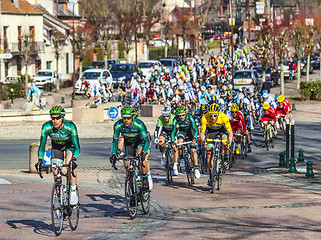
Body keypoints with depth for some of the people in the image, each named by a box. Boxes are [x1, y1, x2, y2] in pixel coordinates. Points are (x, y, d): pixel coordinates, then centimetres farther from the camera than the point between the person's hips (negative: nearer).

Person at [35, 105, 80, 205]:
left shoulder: (70, 126, -34)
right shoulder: (46, 127, -28)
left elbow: (77, 146, -38)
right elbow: (42, 146, -22)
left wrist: (74, 159, -54)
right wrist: (40, 160, -37)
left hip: (70, 145, -3)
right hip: (56, 147, 3)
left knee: (69, 164, -32)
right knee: (55, 172, -8)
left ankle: (74, 193, -24)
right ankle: (60, 201, 5)